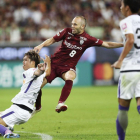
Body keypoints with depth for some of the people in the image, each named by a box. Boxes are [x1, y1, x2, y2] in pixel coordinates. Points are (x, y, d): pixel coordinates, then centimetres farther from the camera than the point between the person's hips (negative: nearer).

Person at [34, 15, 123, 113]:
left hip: (68, 67, -2)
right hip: (54, 62, 2)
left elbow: (107, 44, -5)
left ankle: (60, 104, -43)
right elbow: (52, 40, 8)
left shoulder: (87, 39, -7)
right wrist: (41, 45, -8)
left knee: (70, 78, -38)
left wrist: (122, 44, -14)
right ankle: (38, 107, 24)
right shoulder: (67, 32, -1)